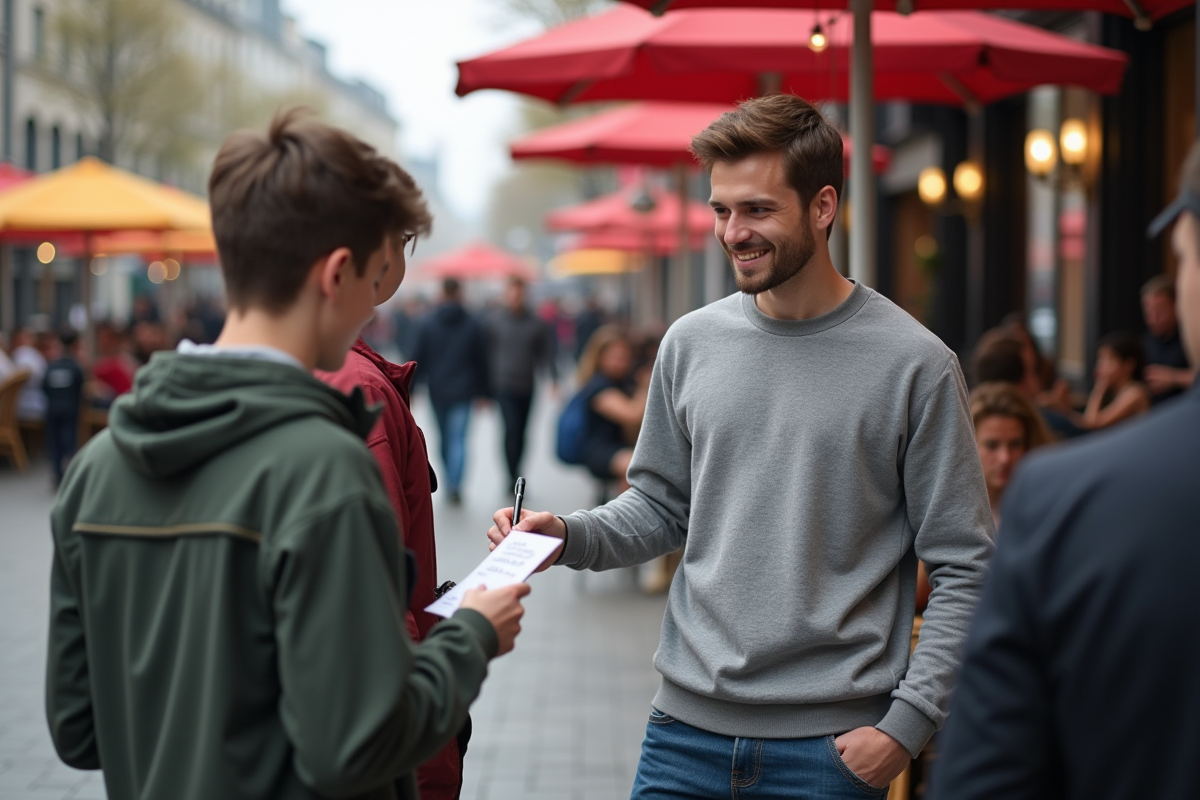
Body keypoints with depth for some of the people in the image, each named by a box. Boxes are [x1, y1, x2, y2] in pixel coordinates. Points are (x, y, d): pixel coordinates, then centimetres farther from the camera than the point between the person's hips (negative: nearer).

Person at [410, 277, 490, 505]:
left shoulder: (426, 323, -2)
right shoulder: (473, 324, 0)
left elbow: (417, 359, -3)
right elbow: (481, 361, 3)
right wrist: (481, 392, 10)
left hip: (437, 390, 1)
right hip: (463, 392, -1)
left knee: (444, 438, 15)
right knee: (458, 439, -4)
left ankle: (451, 484, 26)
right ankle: (454, 485, -20)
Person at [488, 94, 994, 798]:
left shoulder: (915, 364, -7)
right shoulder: (692, 344, 5)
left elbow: (967, 569, -6)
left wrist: (907, 721, -12)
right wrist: (568, 536, -4)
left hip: (830, 743, -3)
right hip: (687, 724, 3)